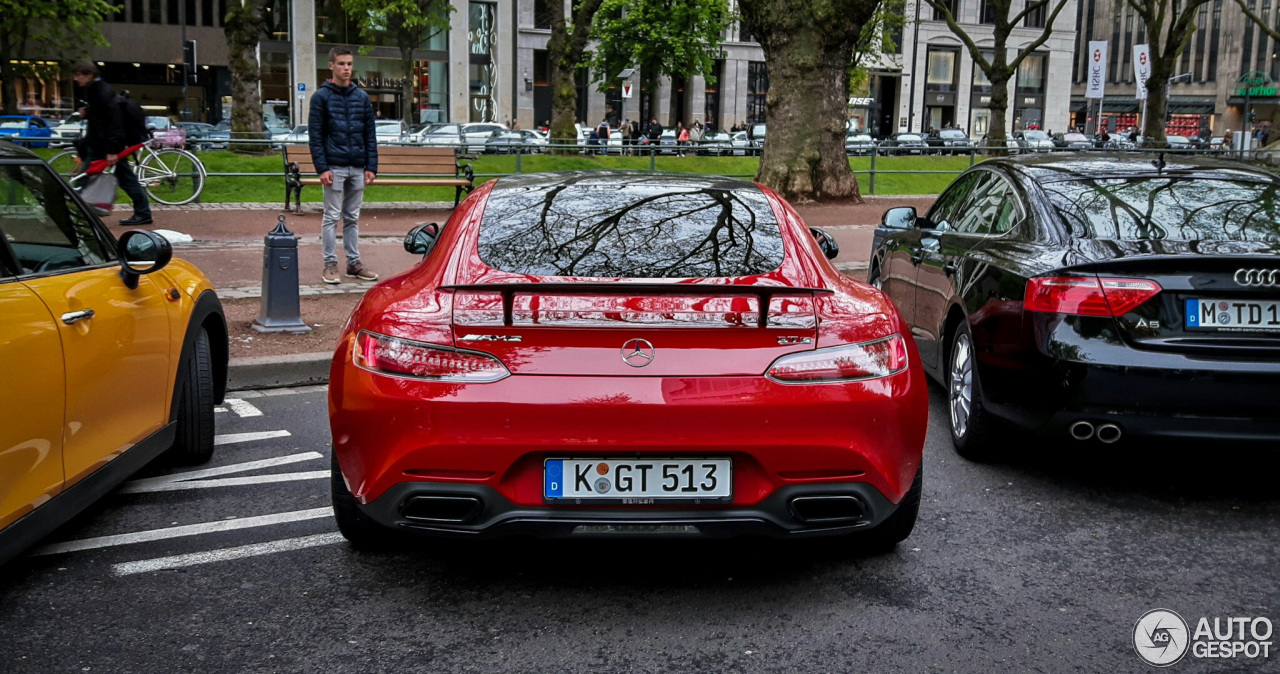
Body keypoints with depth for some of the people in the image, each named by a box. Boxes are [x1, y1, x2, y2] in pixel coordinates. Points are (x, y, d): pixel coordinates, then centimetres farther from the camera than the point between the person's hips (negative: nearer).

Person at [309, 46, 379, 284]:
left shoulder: (362, 97, 10)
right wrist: (322, 168, -13)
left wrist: (371, 166, 3)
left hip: (358, 168, 4)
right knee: (332, 217, 0)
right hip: (334, 166, -4)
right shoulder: (321, 96, -2)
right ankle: (330, 265, 5)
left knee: (353, 218, 11)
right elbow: (315, 135, -5)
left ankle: (354, 263, 17)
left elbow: (370, 135, 10)